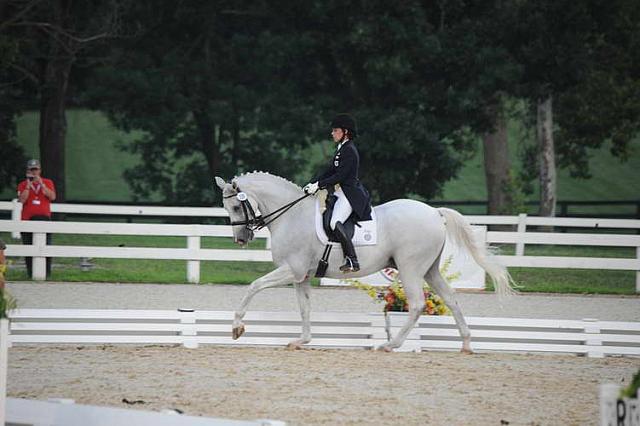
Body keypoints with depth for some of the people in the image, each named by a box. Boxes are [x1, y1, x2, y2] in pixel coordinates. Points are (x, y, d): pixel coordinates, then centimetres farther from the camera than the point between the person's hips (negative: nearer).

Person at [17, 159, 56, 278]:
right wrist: (28, 184, -8)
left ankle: (47, 272, -2)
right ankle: (30, 271, 2)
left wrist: (41, 183, -9)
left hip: (44, 219, 0)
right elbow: (22, 200, -7)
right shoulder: (23, 185, 9)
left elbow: (52, 197, -6)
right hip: (27, 219, 0)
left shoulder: (48, 182, 10)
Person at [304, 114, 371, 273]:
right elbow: (331, 171, 19)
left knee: (336, 223, -28)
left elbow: (340, 176, -20)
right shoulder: (341, 148, 16)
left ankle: (352, 261, -31)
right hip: (340, 192, 11)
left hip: (350, 193, -11)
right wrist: (313, 184, 10)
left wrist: (319, 185, -19)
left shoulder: (349, 151, -15)